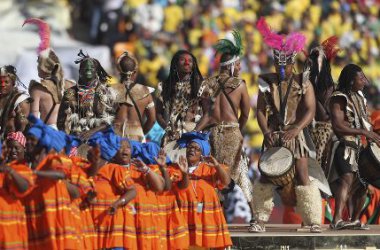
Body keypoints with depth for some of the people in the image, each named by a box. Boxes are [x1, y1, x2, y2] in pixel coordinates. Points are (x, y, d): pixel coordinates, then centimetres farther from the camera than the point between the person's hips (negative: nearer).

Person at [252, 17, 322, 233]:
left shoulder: (303, 83, 0)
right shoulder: (267, 83, 6)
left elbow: (310, 111, -7)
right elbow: (261, 110, 2)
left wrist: (296, 129, -22)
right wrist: (266, 131, -14)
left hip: (297, 134, -2)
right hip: (273, 135, 2)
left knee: (302, 176, -8)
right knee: (266, 175, -2)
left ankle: (314, 221, -6)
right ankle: (261, 220, 4)